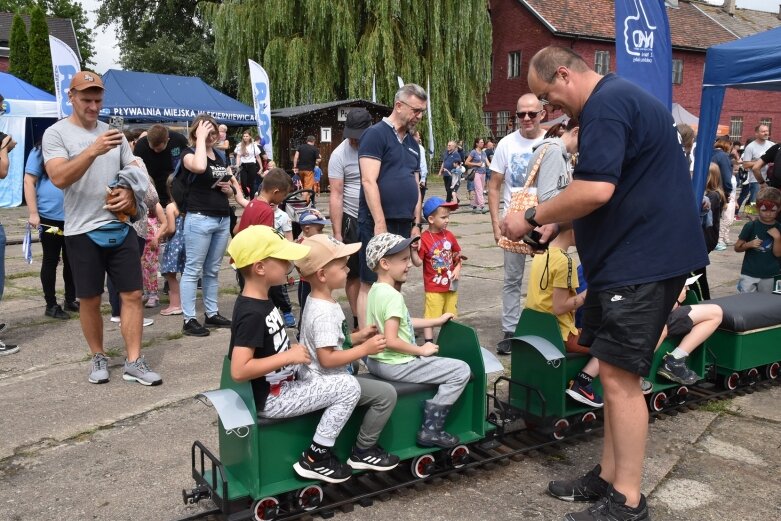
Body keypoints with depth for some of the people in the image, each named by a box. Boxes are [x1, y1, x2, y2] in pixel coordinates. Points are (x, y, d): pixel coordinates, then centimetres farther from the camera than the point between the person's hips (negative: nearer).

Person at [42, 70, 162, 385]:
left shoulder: (113, 132, 11)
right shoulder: (56, 133, -4)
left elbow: (137, 172, 15)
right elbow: (59, 178, -19)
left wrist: (130, 194, -8)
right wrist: (94, 150, -31)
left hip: (121, 227, 4)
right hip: (83, 231, -4)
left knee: (132, 294, 1)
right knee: (90, 300, 7)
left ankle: (133, 362, 8)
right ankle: (98, 358, 25)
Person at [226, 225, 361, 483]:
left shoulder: (260, 301, 5)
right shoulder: (252, 313, -25)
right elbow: (239, 370, -32)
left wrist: (294, 349, 3)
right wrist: (289, 356, -26)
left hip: (281, 383, 10)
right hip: (271, 398, -10)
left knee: (341, 372, 18)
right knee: (349, 387, -11)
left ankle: (319, 451, 20)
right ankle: (315, 459, 0)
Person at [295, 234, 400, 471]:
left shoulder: (319, 302, 6)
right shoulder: (324, 312, -26)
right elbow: (327, 359, -30)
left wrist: (357, 337, 7)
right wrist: (365, 349, -24)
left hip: (324, 378, 11)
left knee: (377, 385, 25)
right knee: (386, 393, -11)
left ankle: (365, 445, 27)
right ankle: (363, 451, 2)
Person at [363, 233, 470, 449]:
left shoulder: (376, 290, 7)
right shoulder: (393, 296, -23)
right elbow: (391, 341, -29)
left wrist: (436, 321, 20)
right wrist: (421, 350, -15)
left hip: (376, 360, 10)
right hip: (395, 365, -10)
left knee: (433, 360, 36)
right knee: (461, 371, -7)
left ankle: (431, 426, 32)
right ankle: (431, 430, -3)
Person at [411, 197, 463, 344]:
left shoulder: (449, 235, 2)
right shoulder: (424, 239, -15)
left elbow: (458, 255, 12)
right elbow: (418, 262, -14)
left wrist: (458, 268, -4)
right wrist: (413, 250, -31)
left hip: (451, 286, 6)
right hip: (433, 287, -6)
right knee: (430, 317, 0)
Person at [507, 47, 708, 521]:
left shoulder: (606, 105, -16)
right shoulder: (619, 99, 19)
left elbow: (596, 190, -27)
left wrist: (532, 218, -14)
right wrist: (558, 225, 15)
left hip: (642, 261, -11)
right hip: (633, 256, 11)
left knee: (619, 376, -6)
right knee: (616, 373, 14)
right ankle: (609, 478, 24)